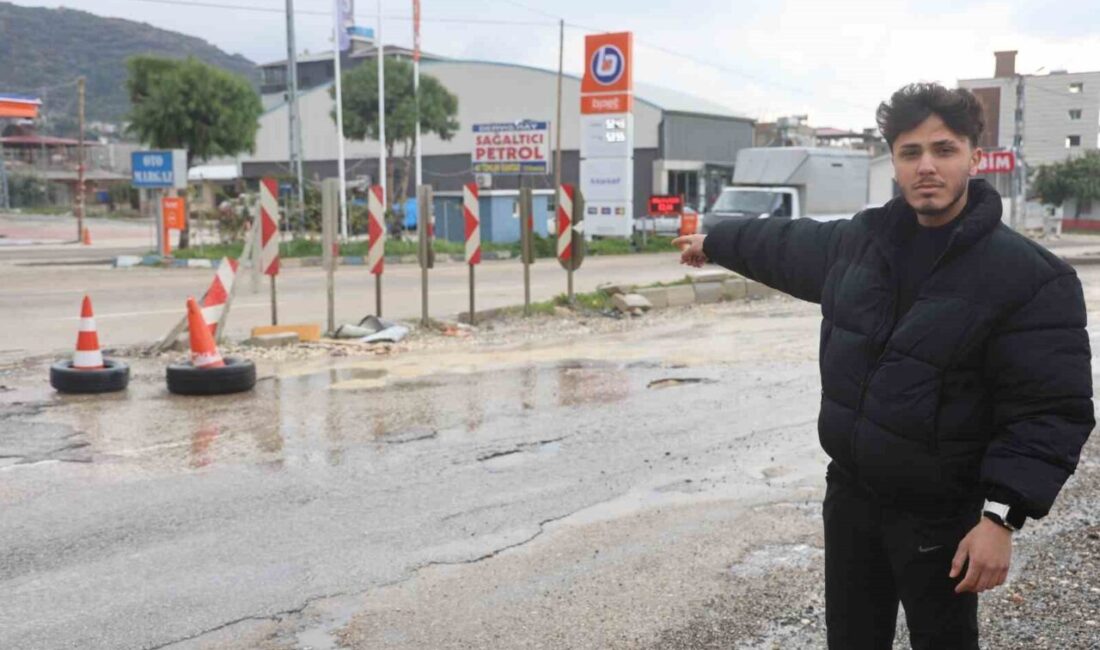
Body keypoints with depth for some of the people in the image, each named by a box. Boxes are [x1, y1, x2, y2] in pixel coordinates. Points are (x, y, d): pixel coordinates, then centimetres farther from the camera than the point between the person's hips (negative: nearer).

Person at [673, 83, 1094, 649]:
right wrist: (714, 242, 36)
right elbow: (785, 246, 22)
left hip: (939, 516, -5)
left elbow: (1052, 412, -19)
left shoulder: (1030, 276, -17)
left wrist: (1001, 516, -25)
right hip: (850, 493, 6)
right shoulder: (860, 240, 2)